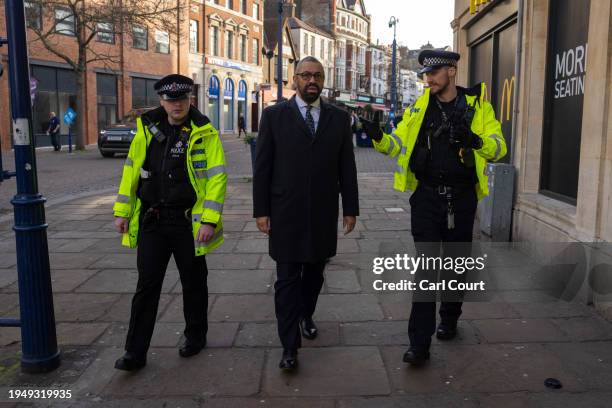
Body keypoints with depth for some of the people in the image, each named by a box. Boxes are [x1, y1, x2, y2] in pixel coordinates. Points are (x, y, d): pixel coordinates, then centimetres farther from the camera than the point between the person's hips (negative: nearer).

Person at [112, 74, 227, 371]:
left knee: (193, 283, 13)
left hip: (187, 221, -3)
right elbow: (131, 170, 10)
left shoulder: (204, 133, -7)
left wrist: (210, 221, -18)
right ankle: (135, 352, 16)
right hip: (151, 220, 3)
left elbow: (216, 177, -12)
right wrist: (122, 211, 7)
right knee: (146, 285, 6)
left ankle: (196, 336, 34)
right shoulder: (147, 129, 5)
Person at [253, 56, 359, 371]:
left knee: (315, 272, 16)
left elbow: (346, 167, 7)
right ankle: (290, 345, 9)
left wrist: (350, 209, 5)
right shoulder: (274, 115, -1)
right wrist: (261, 210, -5)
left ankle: (305, 315, 41)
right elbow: (262, 166, -1)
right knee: (287, 278, 0)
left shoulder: (339, 118, 6)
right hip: (285, 213, -2)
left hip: (323, 212, 3)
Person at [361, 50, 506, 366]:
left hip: (462, 197, 0)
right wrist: (378, 137, -19)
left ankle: (449, 319, 39)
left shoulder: (477, 104, 1)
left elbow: (499, 147, -3)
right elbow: (397, 145, 2)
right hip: (426, 197, 0)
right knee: (425, 267, -1)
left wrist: (475, 140, -24)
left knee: (456, 263, 15)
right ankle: (419, 343, 2)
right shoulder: (419, 107, 6)